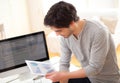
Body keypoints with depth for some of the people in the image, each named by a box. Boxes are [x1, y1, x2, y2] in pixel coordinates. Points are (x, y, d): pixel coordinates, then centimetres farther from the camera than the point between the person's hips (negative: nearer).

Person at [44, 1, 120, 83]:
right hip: (86, 75, 6)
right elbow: (64, 64, -4)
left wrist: (63, 75, -26)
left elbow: (94, 68, -27)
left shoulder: (98, 32, -30)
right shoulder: (65, 34, -11)